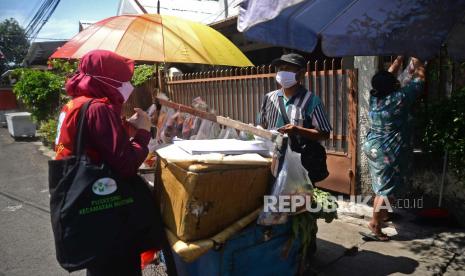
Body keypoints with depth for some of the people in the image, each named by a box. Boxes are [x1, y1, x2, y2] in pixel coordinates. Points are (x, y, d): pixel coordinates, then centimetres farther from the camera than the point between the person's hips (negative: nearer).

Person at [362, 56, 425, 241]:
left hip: (373, 149, 8)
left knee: (380, 187, 21)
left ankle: (379, 215, 34)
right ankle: (375, 226, 5)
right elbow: (420, 77, -3)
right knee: (387, 190, 0)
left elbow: (389, 74, 17)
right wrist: (416, 60, 12)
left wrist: (400, 58, 24)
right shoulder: (400, 98, -17)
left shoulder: (374, 97, 0)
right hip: (389, 153, -8)